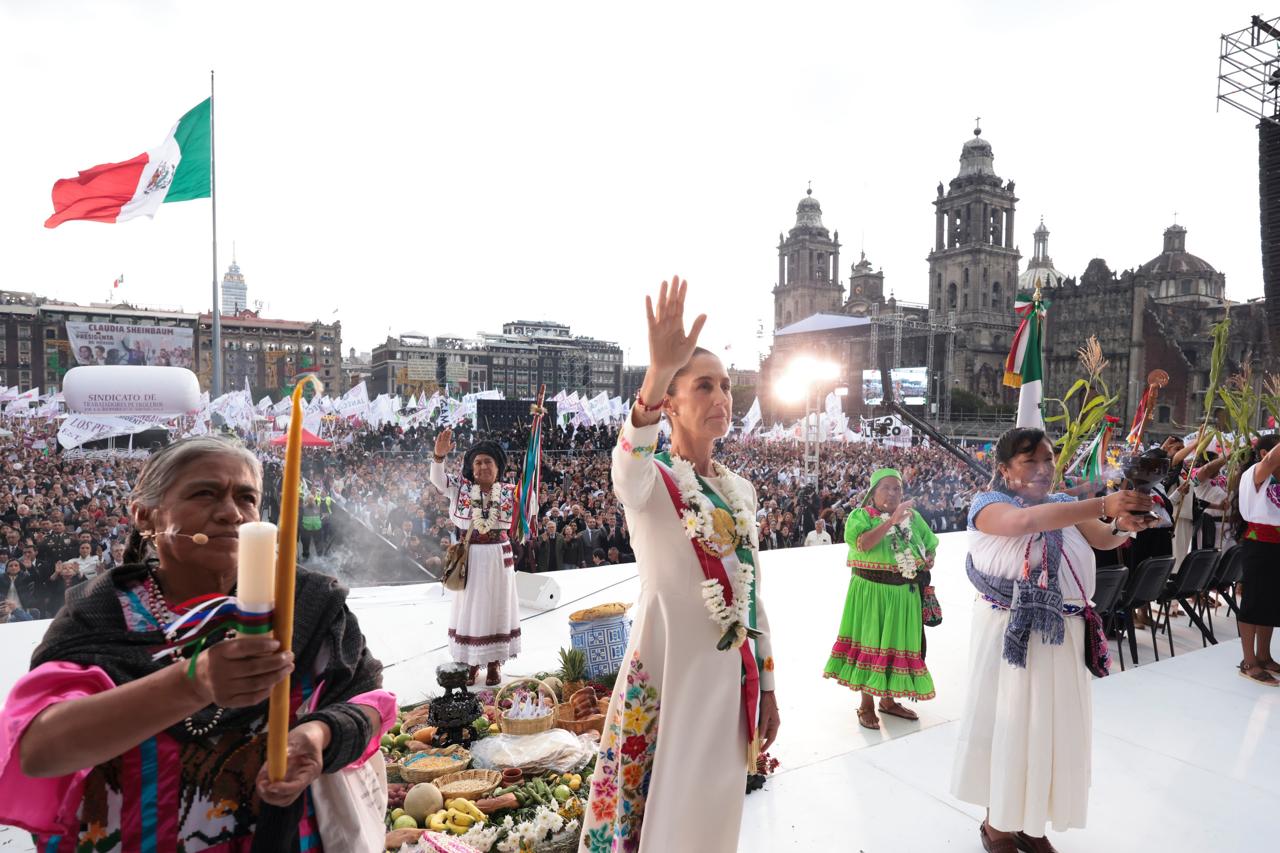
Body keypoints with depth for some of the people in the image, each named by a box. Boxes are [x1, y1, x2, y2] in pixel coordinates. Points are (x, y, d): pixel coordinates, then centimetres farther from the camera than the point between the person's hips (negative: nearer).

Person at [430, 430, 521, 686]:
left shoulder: (508, 491, 2)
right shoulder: (462, 488, -1)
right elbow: (437, 480, -19)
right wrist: (439, 455, -35)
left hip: (498, 556, 1)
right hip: (470, 557, 0)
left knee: (496, 607, 8)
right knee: (470, 607, 7)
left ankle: (494, 664, 20)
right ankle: (471, 662, 21)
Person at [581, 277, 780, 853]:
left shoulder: (741, 491, 7)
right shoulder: (649, 482, -11)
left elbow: (752, 594, 11)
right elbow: (629, 460, -38)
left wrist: (766, 687, 13)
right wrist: (657, 374, -55)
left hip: (729, 677, 6)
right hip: (664, 675, -5)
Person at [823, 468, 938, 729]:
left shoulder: (913, 516, 8)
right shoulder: (860, 515, -6)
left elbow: (930, 546, 17)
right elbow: (863, 543, -24)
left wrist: (927, 562, -5)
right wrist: (892, 519, -28)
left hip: (904, 593, 5)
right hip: (871, 592, -5)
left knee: (897, 643, 13)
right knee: (869, 642, 3)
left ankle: (888, 700, 32)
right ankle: (866, 705, 17)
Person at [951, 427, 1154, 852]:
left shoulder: (1065, 505, 9)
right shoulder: (988, 505, -9)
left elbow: (1103, 540, -6)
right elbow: (1027, 520, -30)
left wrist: (1123, 525, -29)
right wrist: (1103, 505, -38)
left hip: (1060, 634, 5)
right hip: (1008, 632, -5)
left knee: (1052, 726, 13)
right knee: (1007, 723, 7)